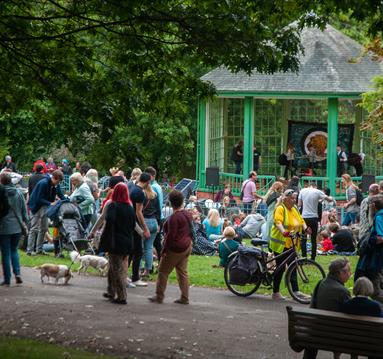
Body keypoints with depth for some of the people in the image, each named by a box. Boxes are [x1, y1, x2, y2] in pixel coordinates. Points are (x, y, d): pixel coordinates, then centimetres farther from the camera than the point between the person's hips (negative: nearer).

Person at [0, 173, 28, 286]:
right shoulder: (18, 193, 0)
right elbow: (24, 210, 5)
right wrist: (25, 221, 15)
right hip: (17, 227, 4)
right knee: (14, 250, 19)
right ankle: (17, 273, 2)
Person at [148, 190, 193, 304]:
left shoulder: (174, 217, -20)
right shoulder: (187, 214, 7)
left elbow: (170, 235, -21)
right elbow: (190, 231, 16)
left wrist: (164, 250, -16)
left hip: (175, 248, -9)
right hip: (187, 247, 9)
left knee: (163, 271, 2)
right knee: (182, 272, 11)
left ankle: (159, 296, 6)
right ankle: (184, 298, 9)